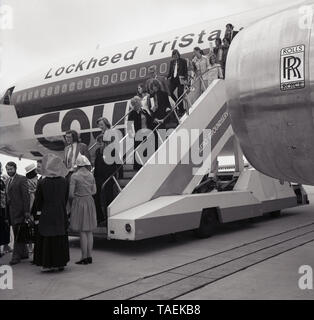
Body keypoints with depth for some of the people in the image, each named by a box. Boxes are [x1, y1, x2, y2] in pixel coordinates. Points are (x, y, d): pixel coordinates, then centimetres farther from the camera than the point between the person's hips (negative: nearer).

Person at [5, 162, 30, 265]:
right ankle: (24, 253, 24)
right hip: (11, 211, 8)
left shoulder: (22, 179, -7)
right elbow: (8, 196, 16)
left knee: (18, 235, -6)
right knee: (19, 234, 14)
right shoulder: (8, 181, 16)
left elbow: (26, 195, -12)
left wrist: (26, 211, -16)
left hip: (19, 210, -8)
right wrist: (7, 213, 12)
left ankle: (16, 256, -2)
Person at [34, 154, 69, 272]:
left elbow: (38, 201, -2)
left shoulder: (42, 183, -11)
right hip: (61, 215, 2)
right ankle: (60, 263, 17)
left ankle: (47, 264, 8)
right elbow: (66, 199, 4)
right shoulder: (64, 182, -4)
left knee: (47, 239, 6)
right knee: (61, 239, 11)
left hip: (46, 215, -2)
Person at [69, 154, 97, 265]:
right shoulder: (91, 175, 5)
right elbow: (94, 191, 9)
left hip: (79, 203, -5)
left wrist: (74, 198, 8)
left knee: (82, 232, -1)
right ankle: (89, 256, 16)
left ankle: (84, 257, 3)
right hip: (90, 202, 6)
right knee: (89, 231, 11)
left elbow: (70, 194, -12)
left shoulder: (75, 176, -11)